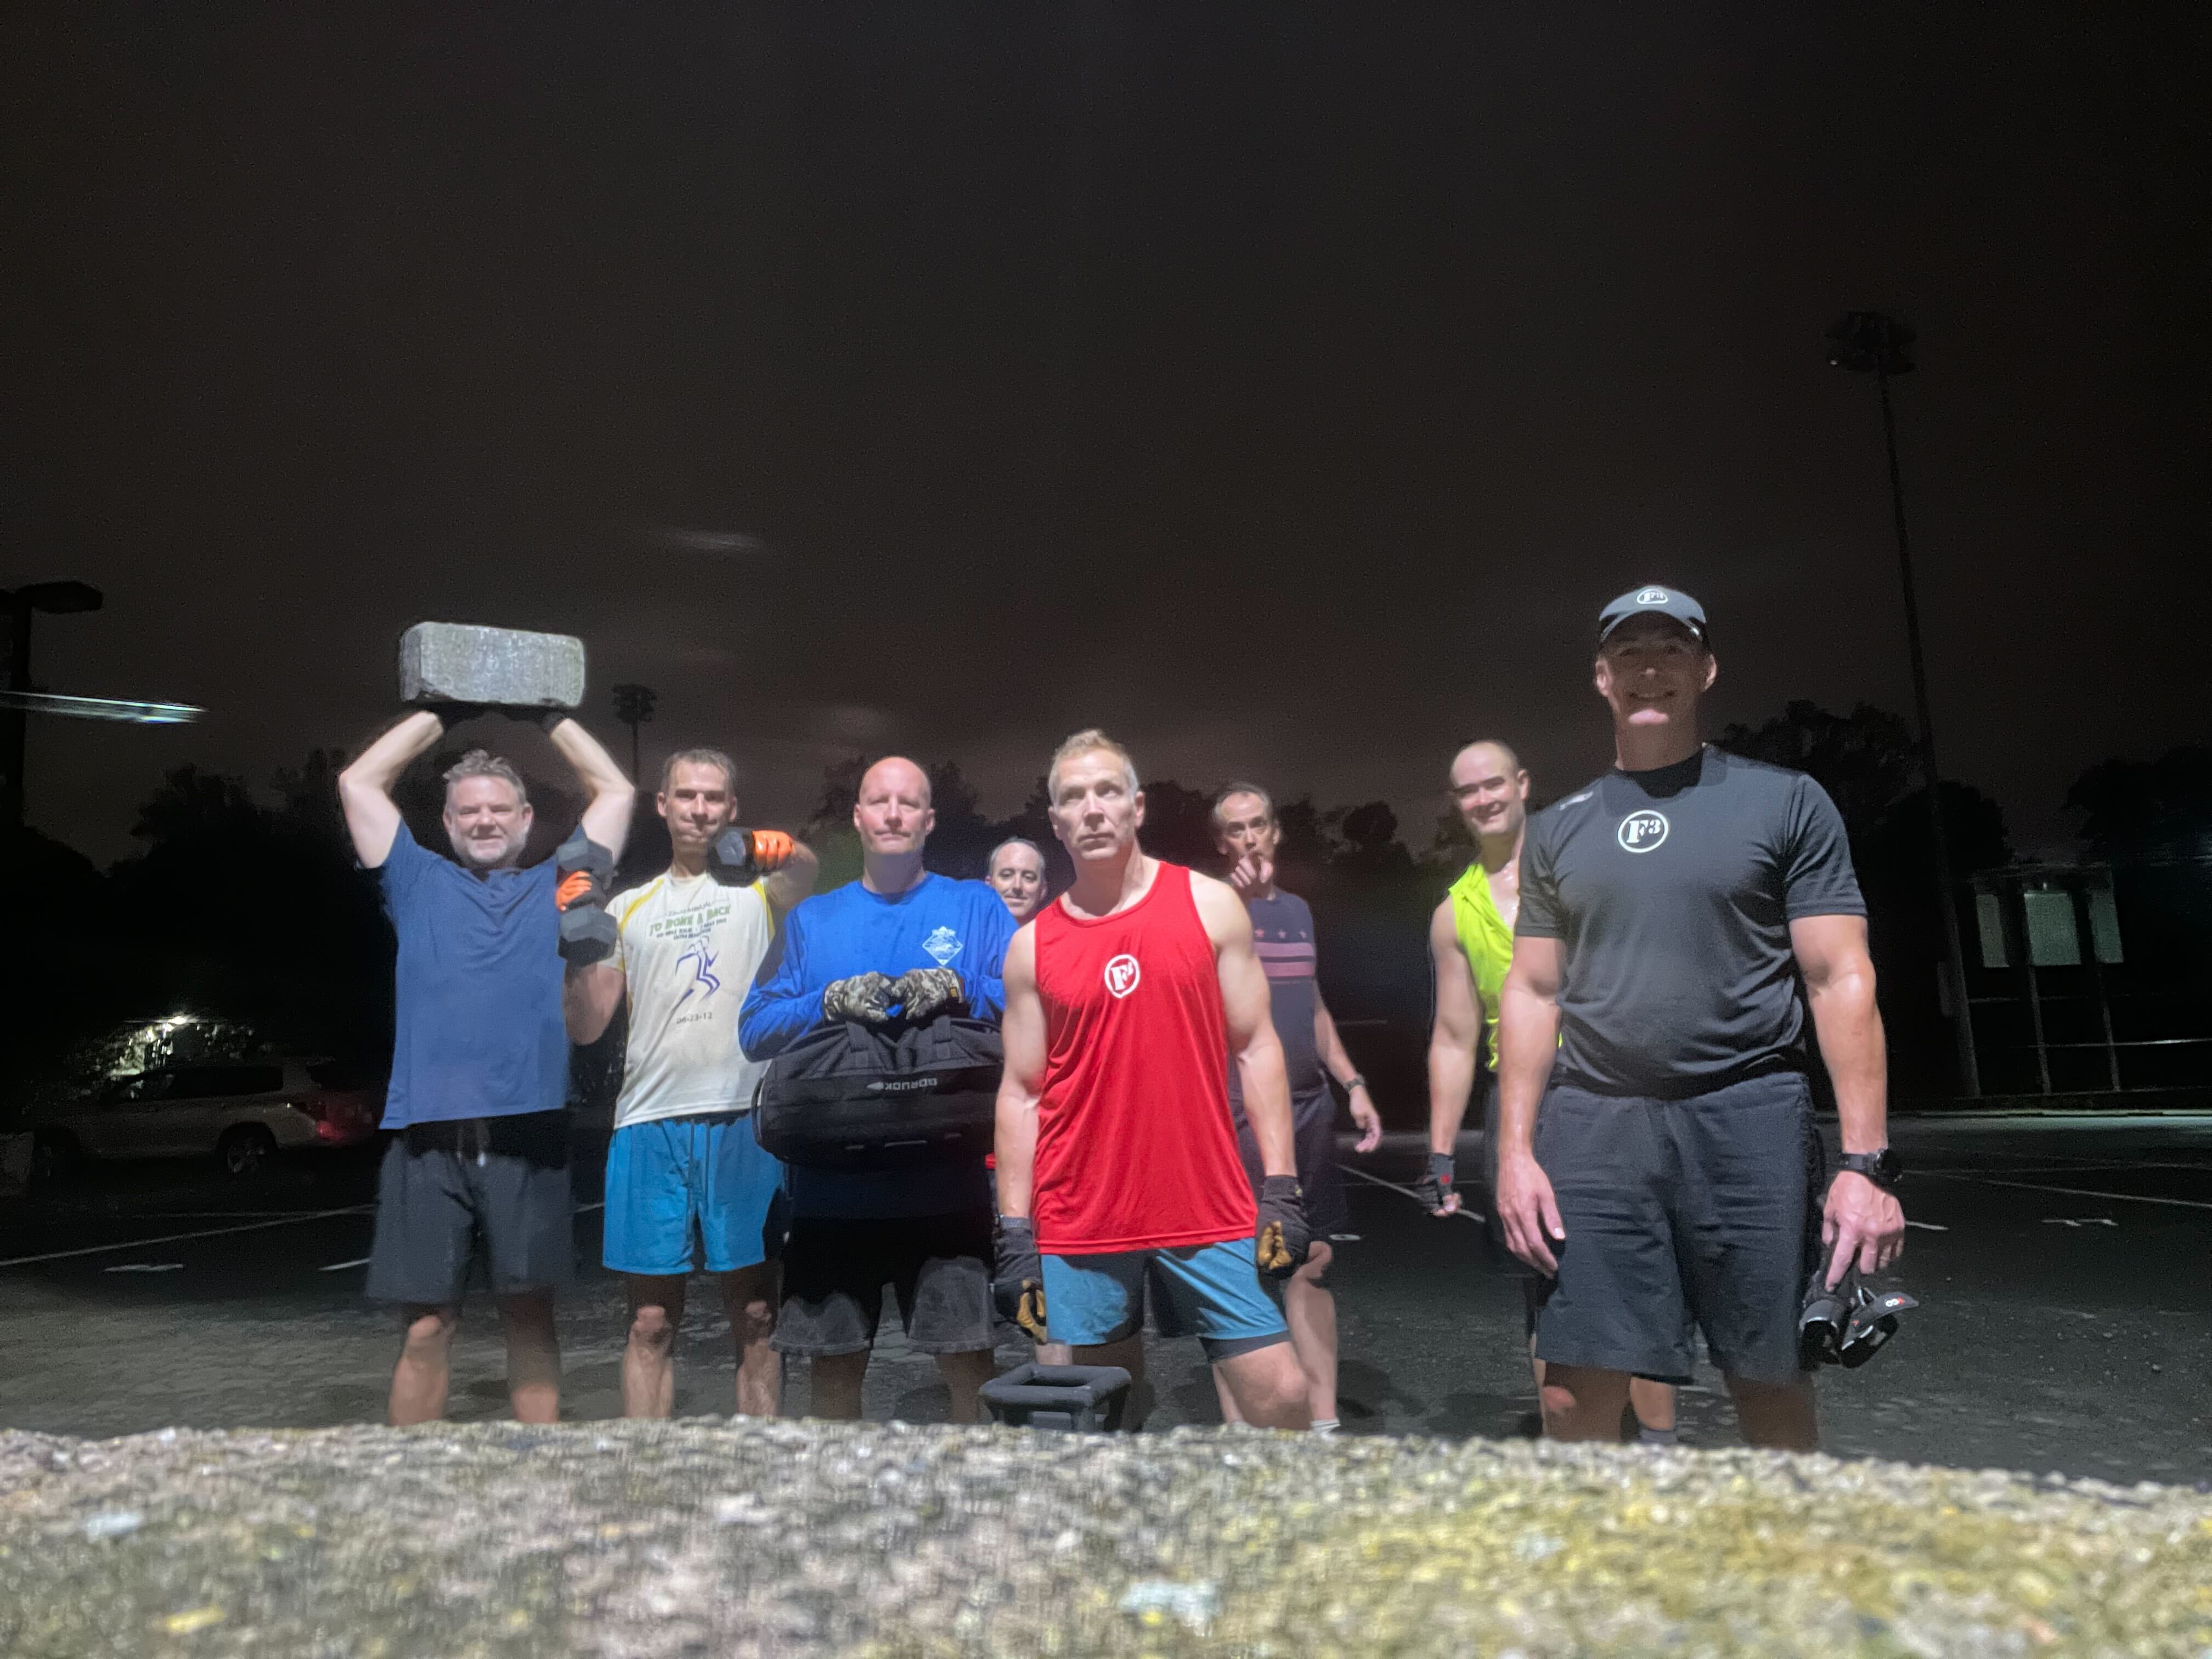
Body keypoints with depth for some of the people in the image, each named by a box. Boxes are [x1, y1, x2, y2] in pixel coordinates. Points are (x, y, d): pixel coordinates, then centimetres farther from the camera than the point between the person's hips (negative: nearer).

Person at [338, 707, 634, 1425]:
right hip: (428, 1139, 0)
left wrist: (550, 714, 20)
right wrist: (441, 712, 20)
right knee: (427, 1325, 4)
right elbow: (358, 781, 17)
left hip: (529, 1134, 0)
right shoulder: (419, 884, 17)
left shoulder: (558, 887, 16)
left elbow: (616, 791, 17)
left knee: (530, 1313, 7)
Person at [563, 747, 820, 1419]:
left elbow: (806, 873, -18)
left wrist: (787, 852, -41)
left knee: (756, 1317, 4)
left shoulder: (759, 886, 7)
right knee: (651, 1322, 7)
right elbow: (585, 1028, 12)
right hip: (650, 1123, 3)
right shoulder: (629, 908, 16)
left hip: (743, 1120, -2)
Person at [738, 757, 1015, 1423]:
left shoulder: (975, 906, 5)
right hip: (834, 1184, 2)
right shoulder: (812, 918, 12)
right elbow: (754, 1028, 2)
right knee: (835, 1360, 12)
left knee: (968, 1356, 1)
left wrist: (961, 989, -22)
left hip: (946, 1181, -2)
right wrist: (830, 1002, -14)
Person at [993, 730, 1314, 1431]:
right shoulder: (1032, 945, 5)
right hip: (1079, 1224, 1)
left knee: (1281, 1397, -1)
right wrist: (1014, 1232, 2)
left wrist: (1281, 1187, -3)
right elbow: (1020, 1093, 6)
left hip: (1208, 1212, -1)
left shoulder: (1210, 905, 2)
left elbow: (1255, 1049, 3)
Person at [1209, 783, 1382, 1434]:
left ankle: (1324, 1423, 18)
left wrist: (1353, 1083, 15)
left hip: (1309, 1108, 6)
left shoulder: (1298, 909, 17)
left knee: (1313, 1262, 9)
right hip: (1238, 1112, -6)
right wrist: (1237, 903, -29)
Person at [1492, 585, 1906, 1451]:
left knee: (1774, 1394, 7)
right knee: (1574, 1403, -1)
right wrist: (1514, 1150, 4)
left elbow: (1841, 980, 0)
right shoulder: (1558, 829, 13)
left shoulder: (1784, 801, 5)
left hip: (1749, 1118, -1)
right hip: (1592, 1126, 2)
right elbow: (1532, 993, 12)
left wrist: (1866, 1160, -8)